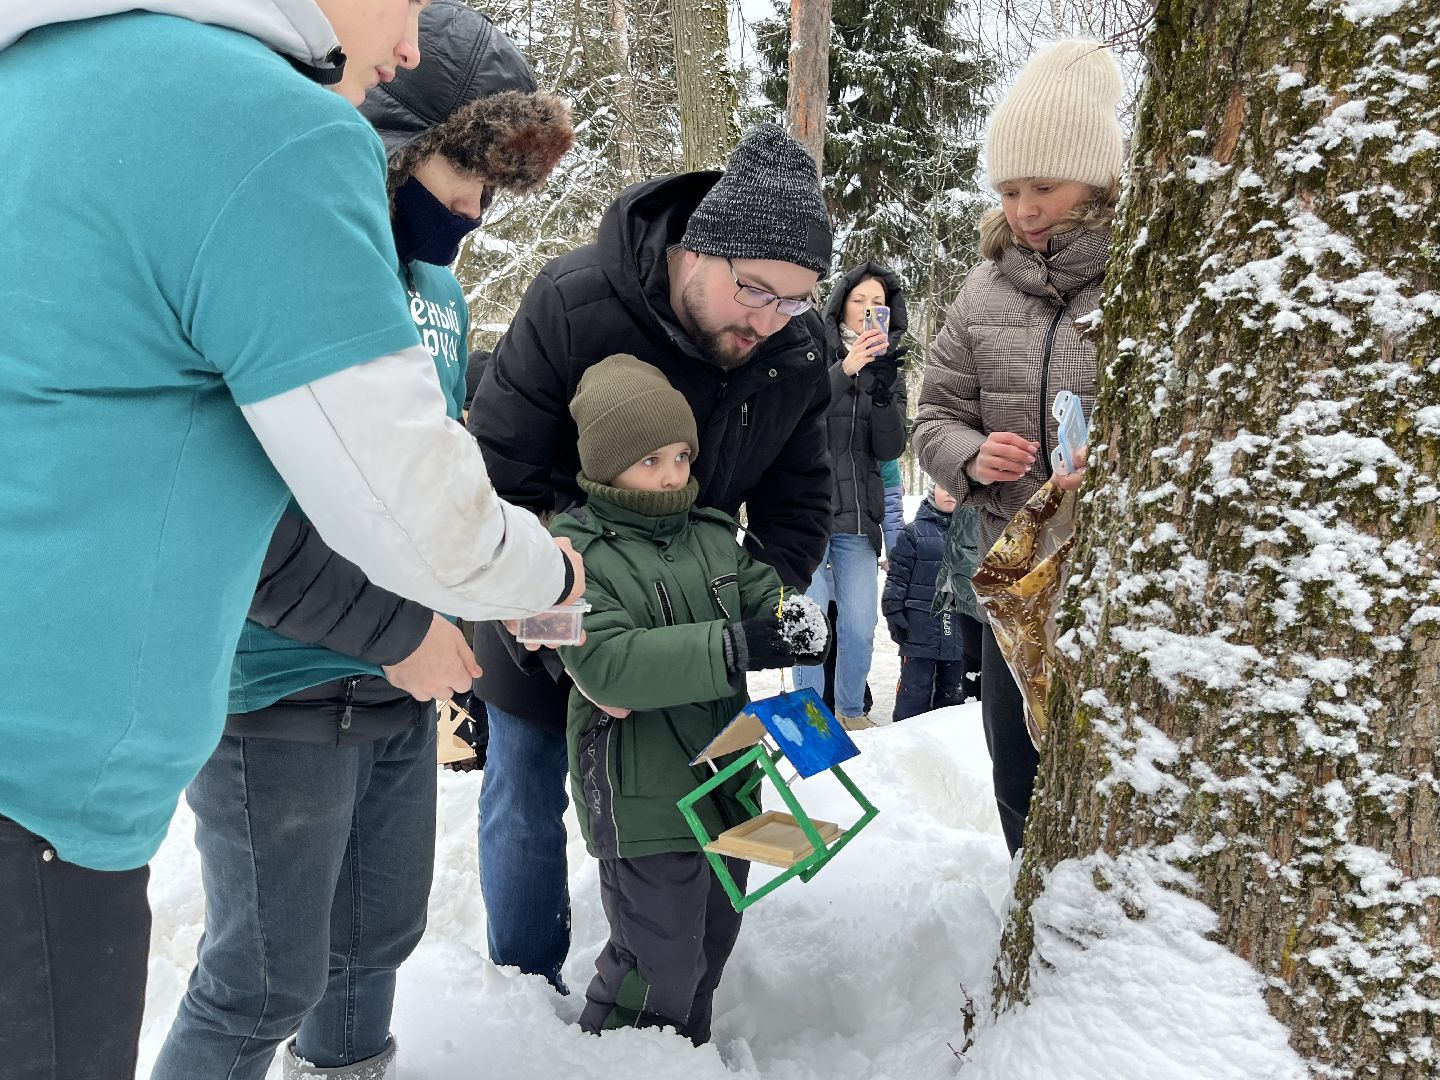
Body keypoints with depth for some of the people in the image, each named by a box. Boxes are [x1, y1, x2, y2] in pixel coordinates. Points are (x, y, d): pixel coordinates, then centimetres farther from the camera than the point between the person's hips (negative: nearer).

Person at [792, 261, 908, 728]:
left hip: (857, 514, 4)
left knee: (860, 626, 3)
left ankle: (852, 712, 21)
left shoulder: (888, 369, 13)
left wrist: (883, 392, -14)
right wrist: (844, 371, -26)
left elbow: (890, 449, 2)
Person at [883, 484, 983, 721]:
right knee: (915, 686, 1)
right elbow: (897, 576, -3)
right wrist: (894, 613, -9)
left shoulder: (970, 531, 8)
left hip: (959, 629, 4)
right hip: (920, 628, -4)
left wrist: (982, 612, 12)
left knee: (953, 689, 12)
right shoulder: (914, 532, -2)